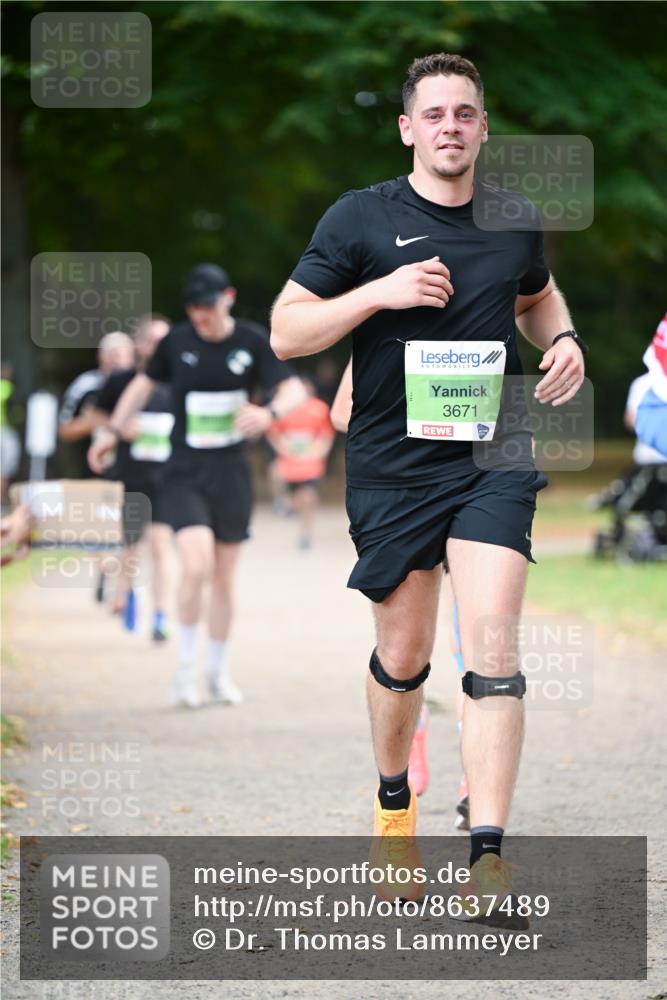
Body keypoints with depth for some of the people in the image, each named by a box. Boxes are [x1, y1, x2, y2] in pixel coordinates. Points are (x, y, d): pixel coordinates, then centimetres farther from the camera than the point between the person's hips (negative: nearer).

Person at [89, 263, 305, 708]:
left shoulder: (253, 341, -4)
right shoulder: (177, 341, -2)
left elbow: (294, 389, -9)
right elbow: (145, 383, 15)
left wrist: (269, 413, -31)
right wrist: (113, 431, 16)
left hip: (232, 472, 1)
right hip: (185, 473, -1)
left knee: (224, 576, 8)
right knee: (196, 566, -20)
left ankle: (218, 671, 25)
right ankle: (186, 666, -3)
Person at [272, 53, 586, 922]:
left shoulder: (516, 221, 8)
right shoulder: (361, 218, -2)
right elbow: (286, 332, -4)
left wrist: (564, 341, 7)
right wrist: (380, 293, -17)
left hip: (493, 459, 1)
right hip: (393, 466, -1)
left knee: (491, 643, -14)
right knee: (402, 653, 8)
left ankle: (488, 857, -18)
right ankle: (394, 803, 37)